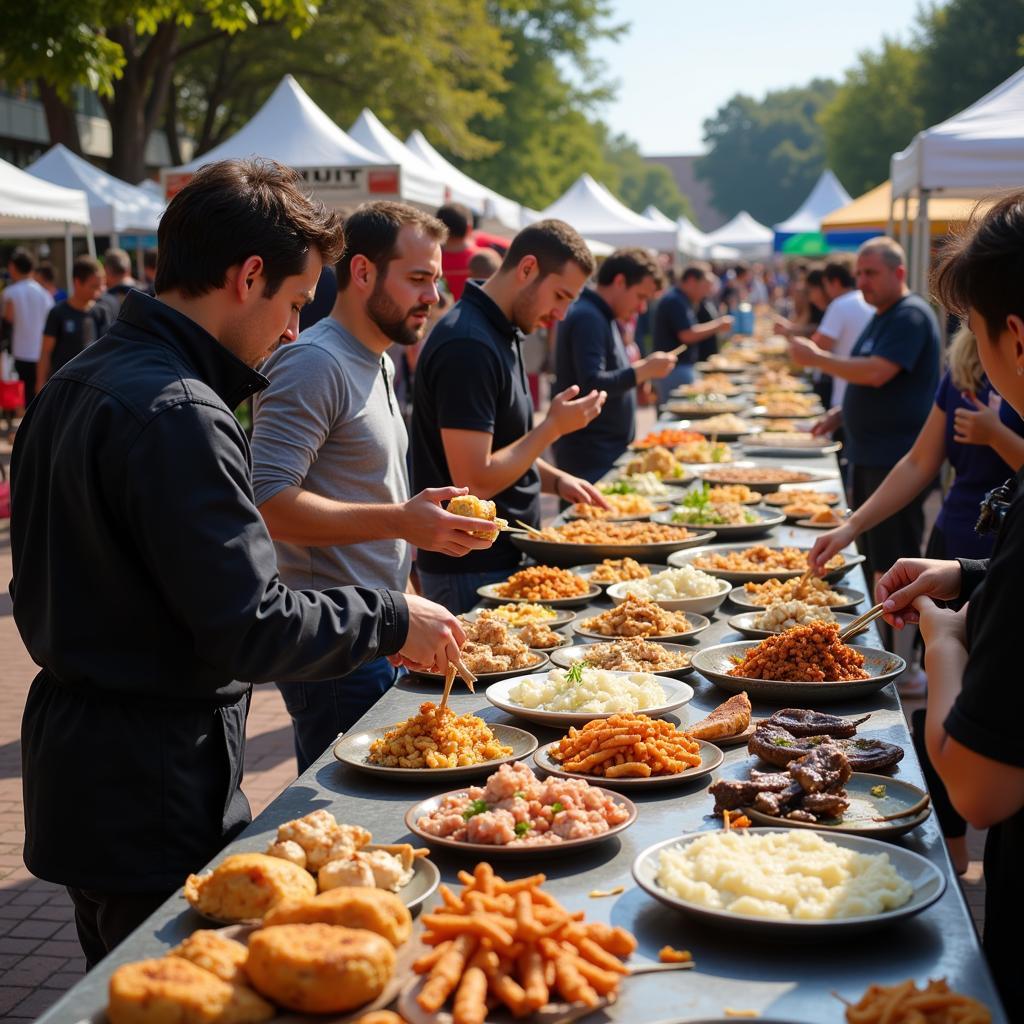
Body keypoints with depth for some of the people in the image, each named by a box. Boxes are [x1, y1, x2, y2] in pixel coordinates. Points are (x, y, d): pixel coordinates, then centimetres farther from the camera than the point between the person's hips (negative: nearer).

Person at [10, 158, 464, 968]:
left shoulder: (77, 385, 8)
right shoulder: (176, 415, -23)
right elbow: (252, 632, -25)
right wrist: (391, 621, -11)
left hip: (77, 773, 10)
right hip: (156, 808, -10)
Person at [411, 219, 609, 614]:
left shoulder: (500, 332, 10)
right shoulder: (468, 345, -21)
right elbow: (475, 481, -24)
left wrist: (556, 481, 7)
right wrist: (554, 426, -15)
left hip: (504, 557, 10)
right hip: (472, 571, -10)